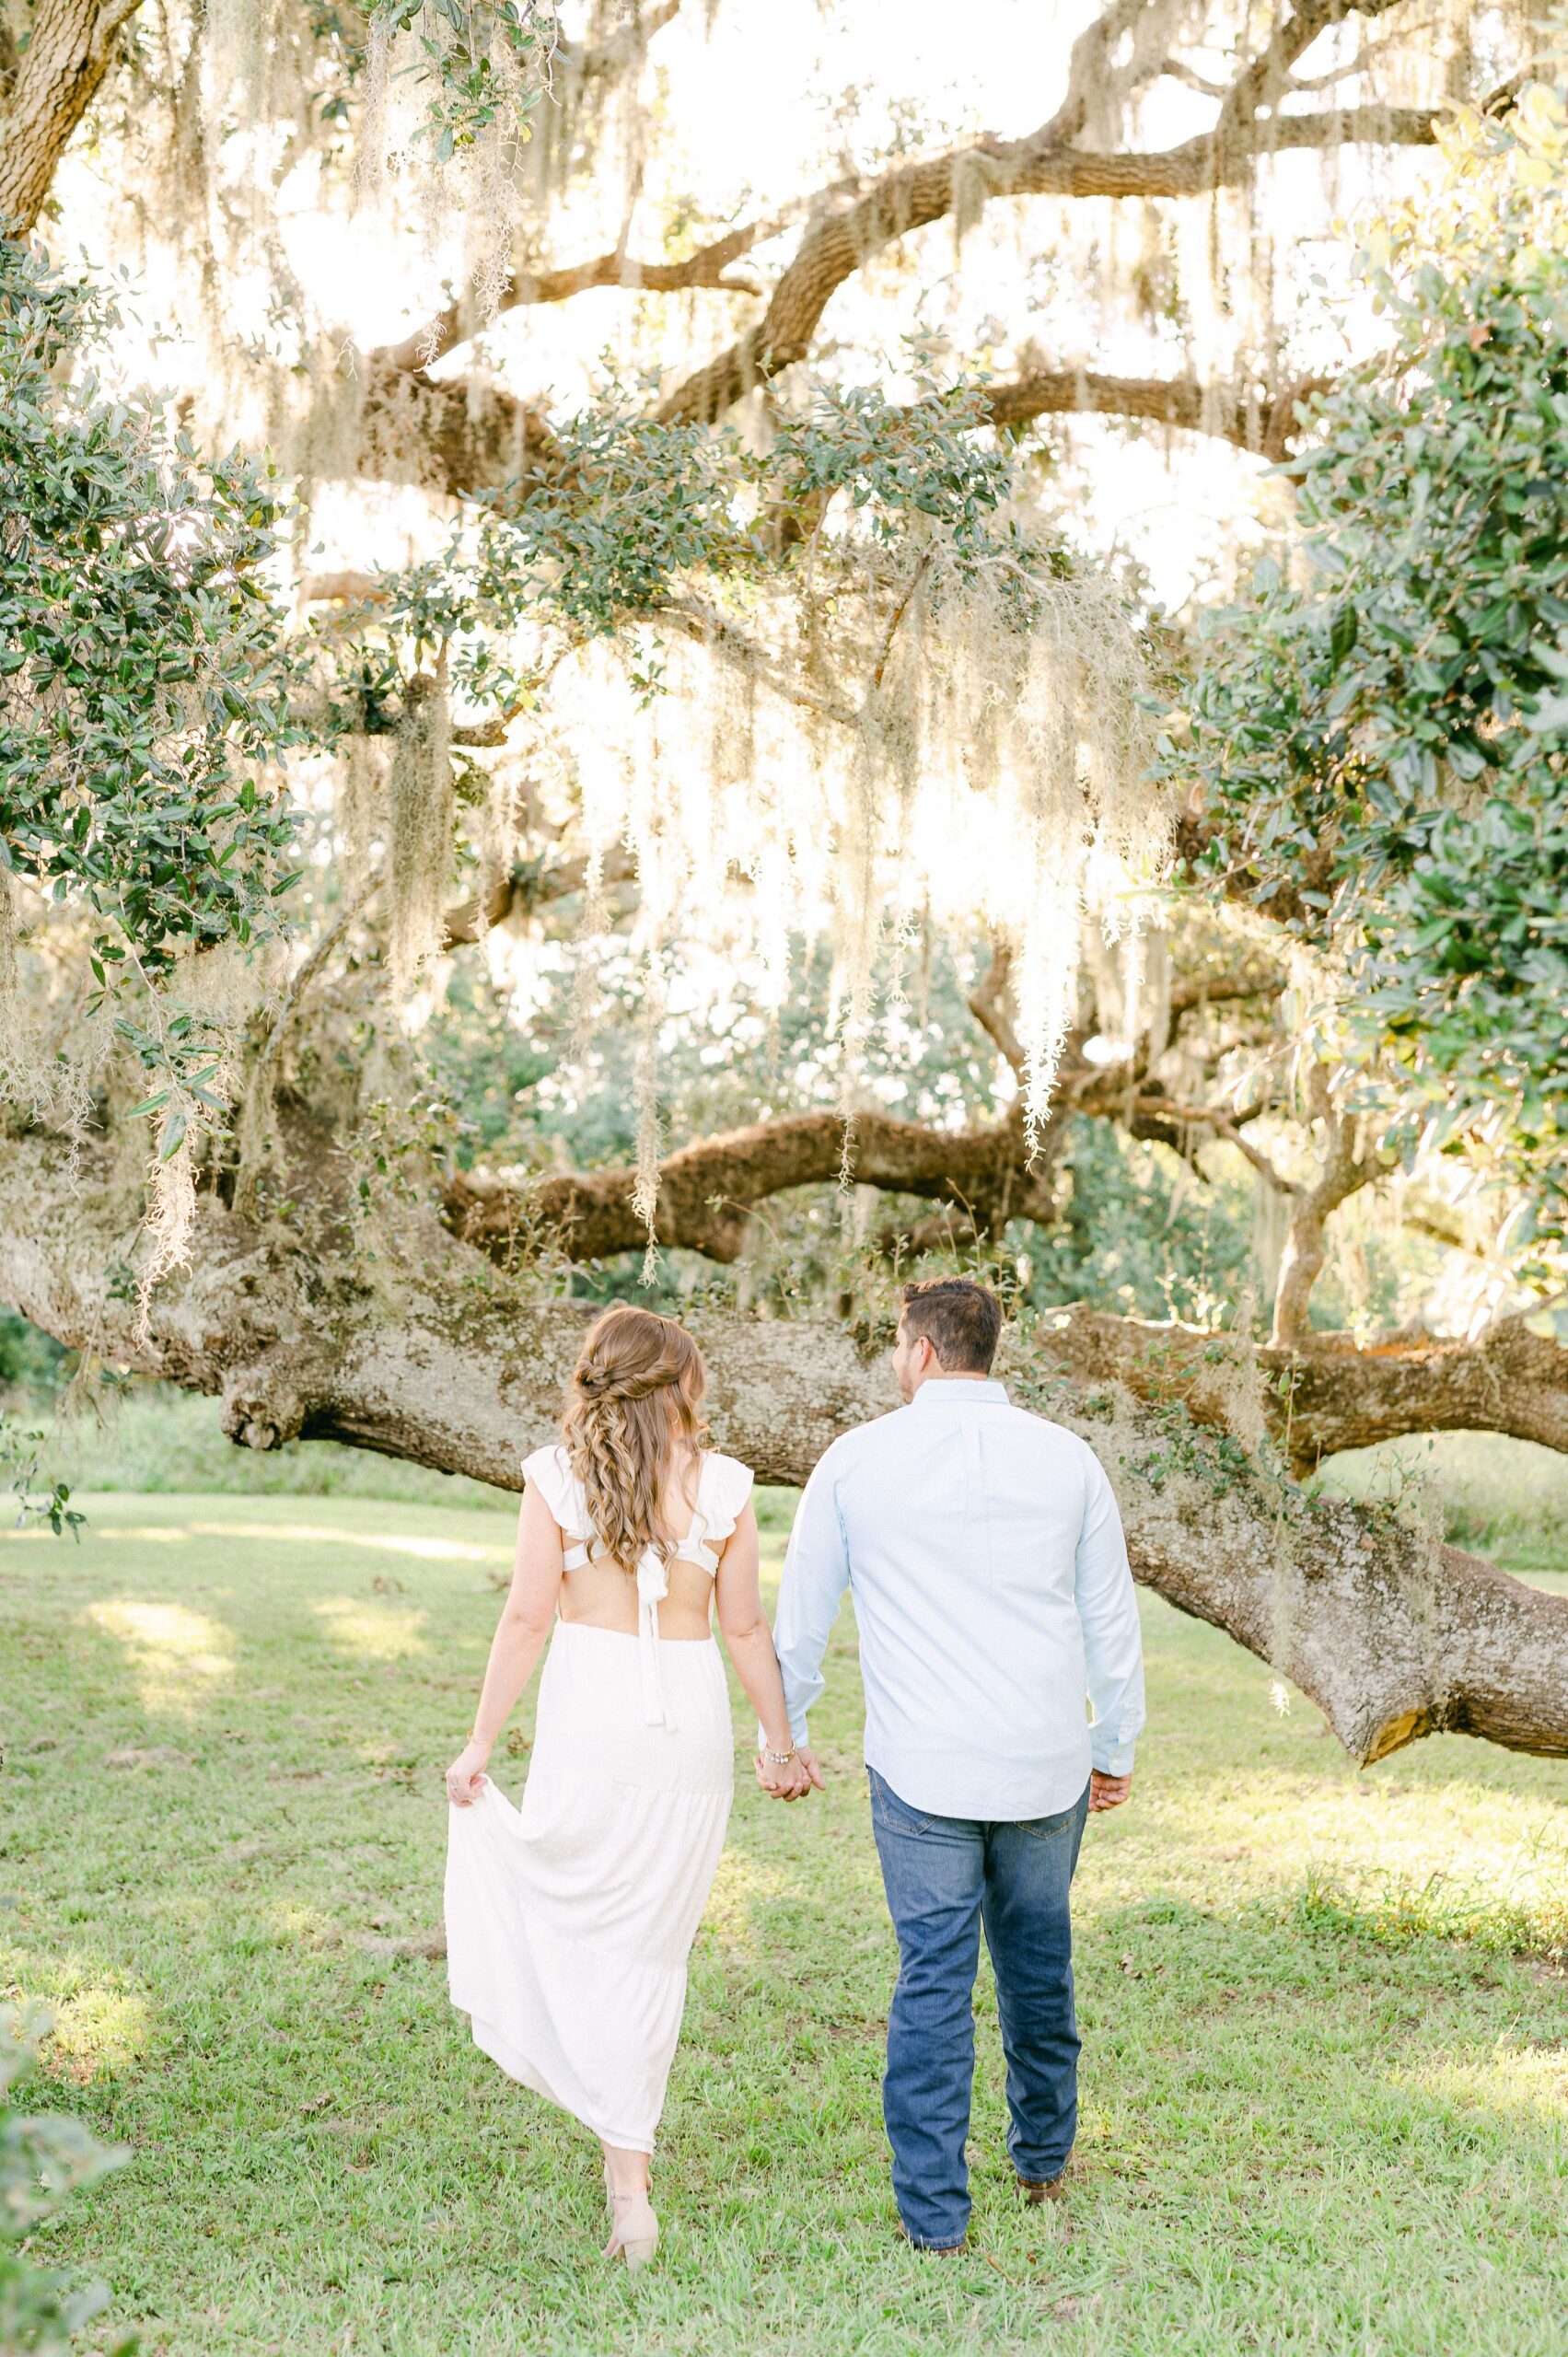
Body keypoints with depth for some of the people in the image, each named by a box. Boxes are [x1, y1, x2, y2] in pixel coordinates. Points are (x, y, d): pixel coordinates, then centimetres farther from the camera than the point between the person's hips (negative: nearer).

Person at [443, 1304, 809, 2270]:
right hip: (691, 1719, 2)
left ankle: (630, 2177, 9)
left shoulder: (557, 1475, -3)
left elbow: (528, 1617, -4)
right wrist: (781, 1743, 13)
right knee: (654, 1944, 13)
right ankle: (629, 2155, 19)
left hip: (588, 1717, -1)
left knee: (571, 1911, 14)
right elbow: (747, 1627, 3)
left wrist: (481, 1743, 3)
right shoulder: (723, 1484, 0)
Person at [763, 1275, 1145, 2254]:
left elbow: (801, 1615, 5)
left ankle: (934, 2210, 7)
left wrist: (784, 1733, 18)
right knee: (1039, 1958, 19)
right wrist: (1116, 1750, 18)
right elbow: (1113, 1618, 7)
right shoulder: (1066, 1457, 1)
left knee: (934, 1978, 4)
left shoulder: (857, 1460, -3)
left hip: (922, 1768, -2)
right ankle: (1045, 2156, 36)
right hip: (1047, 1761, 2)